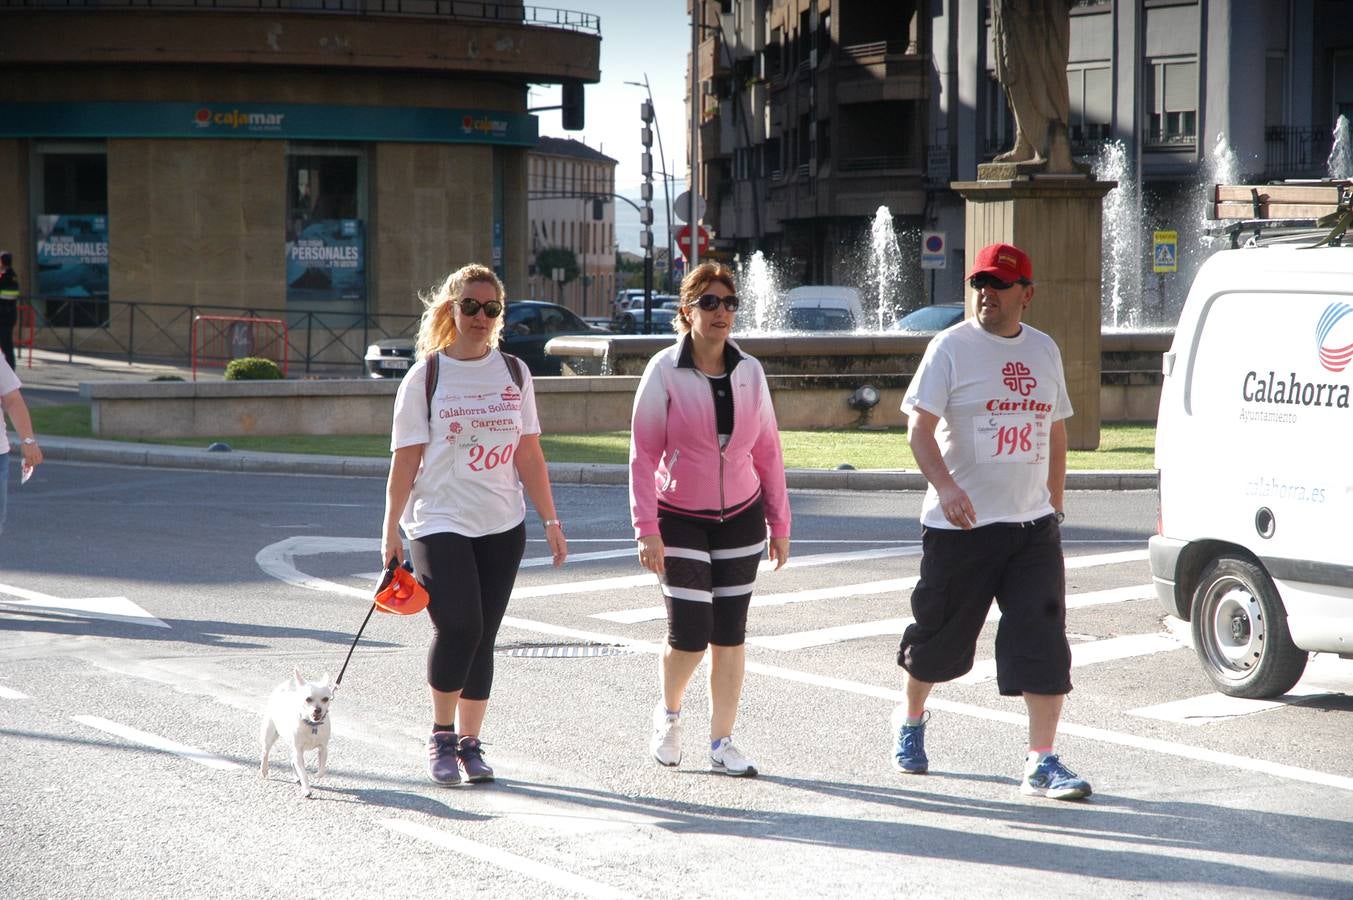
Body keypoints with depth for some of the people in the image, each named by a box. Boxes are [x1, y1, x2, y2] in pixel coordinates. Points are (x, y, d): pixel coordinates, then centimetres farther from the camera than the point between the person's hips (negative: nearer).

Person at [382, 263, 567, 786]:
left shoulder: (514, 373, 9)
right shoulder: (426, 376, 0)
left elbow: (528, 454, 11)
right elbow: (406, 458, -1)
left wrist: (550, 519, 7)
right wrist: (392, 529, -4)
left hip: (502, 526, 4)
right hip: (440, 522, -4)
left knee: (482, 637, 4)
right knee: (458, 626, -18)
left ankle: (469, 744, 14)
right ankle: (441, 738, -1)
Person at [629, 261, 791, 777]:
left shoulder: (749, 372, 2)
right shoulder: (664, 371, -8)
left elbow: (767, 451, 9)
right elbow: (643, 454, -8)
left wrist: (779, 523, 8)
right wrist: (646, 529, -14)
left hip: (740, 518, 4)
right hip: (680, 520, -3)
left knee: (730, 633, 4)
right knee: (689, 635, -8)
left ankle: (722, 743, 14)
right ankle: (668, 714, 22)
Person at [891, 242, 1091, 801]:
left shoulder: (1044, 351, 11)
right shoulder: (951, 347, -5)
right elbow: (919, 427, -12)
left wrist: (1054, 505, 17)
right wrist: (945, 487, -28)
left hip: (1032, 524, 4)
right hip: (960, 525, -4)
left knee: (1044, 641, -8)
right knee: (940, 638, 9)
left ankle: (1042, 763, -5)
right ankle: (911, 720, 37)